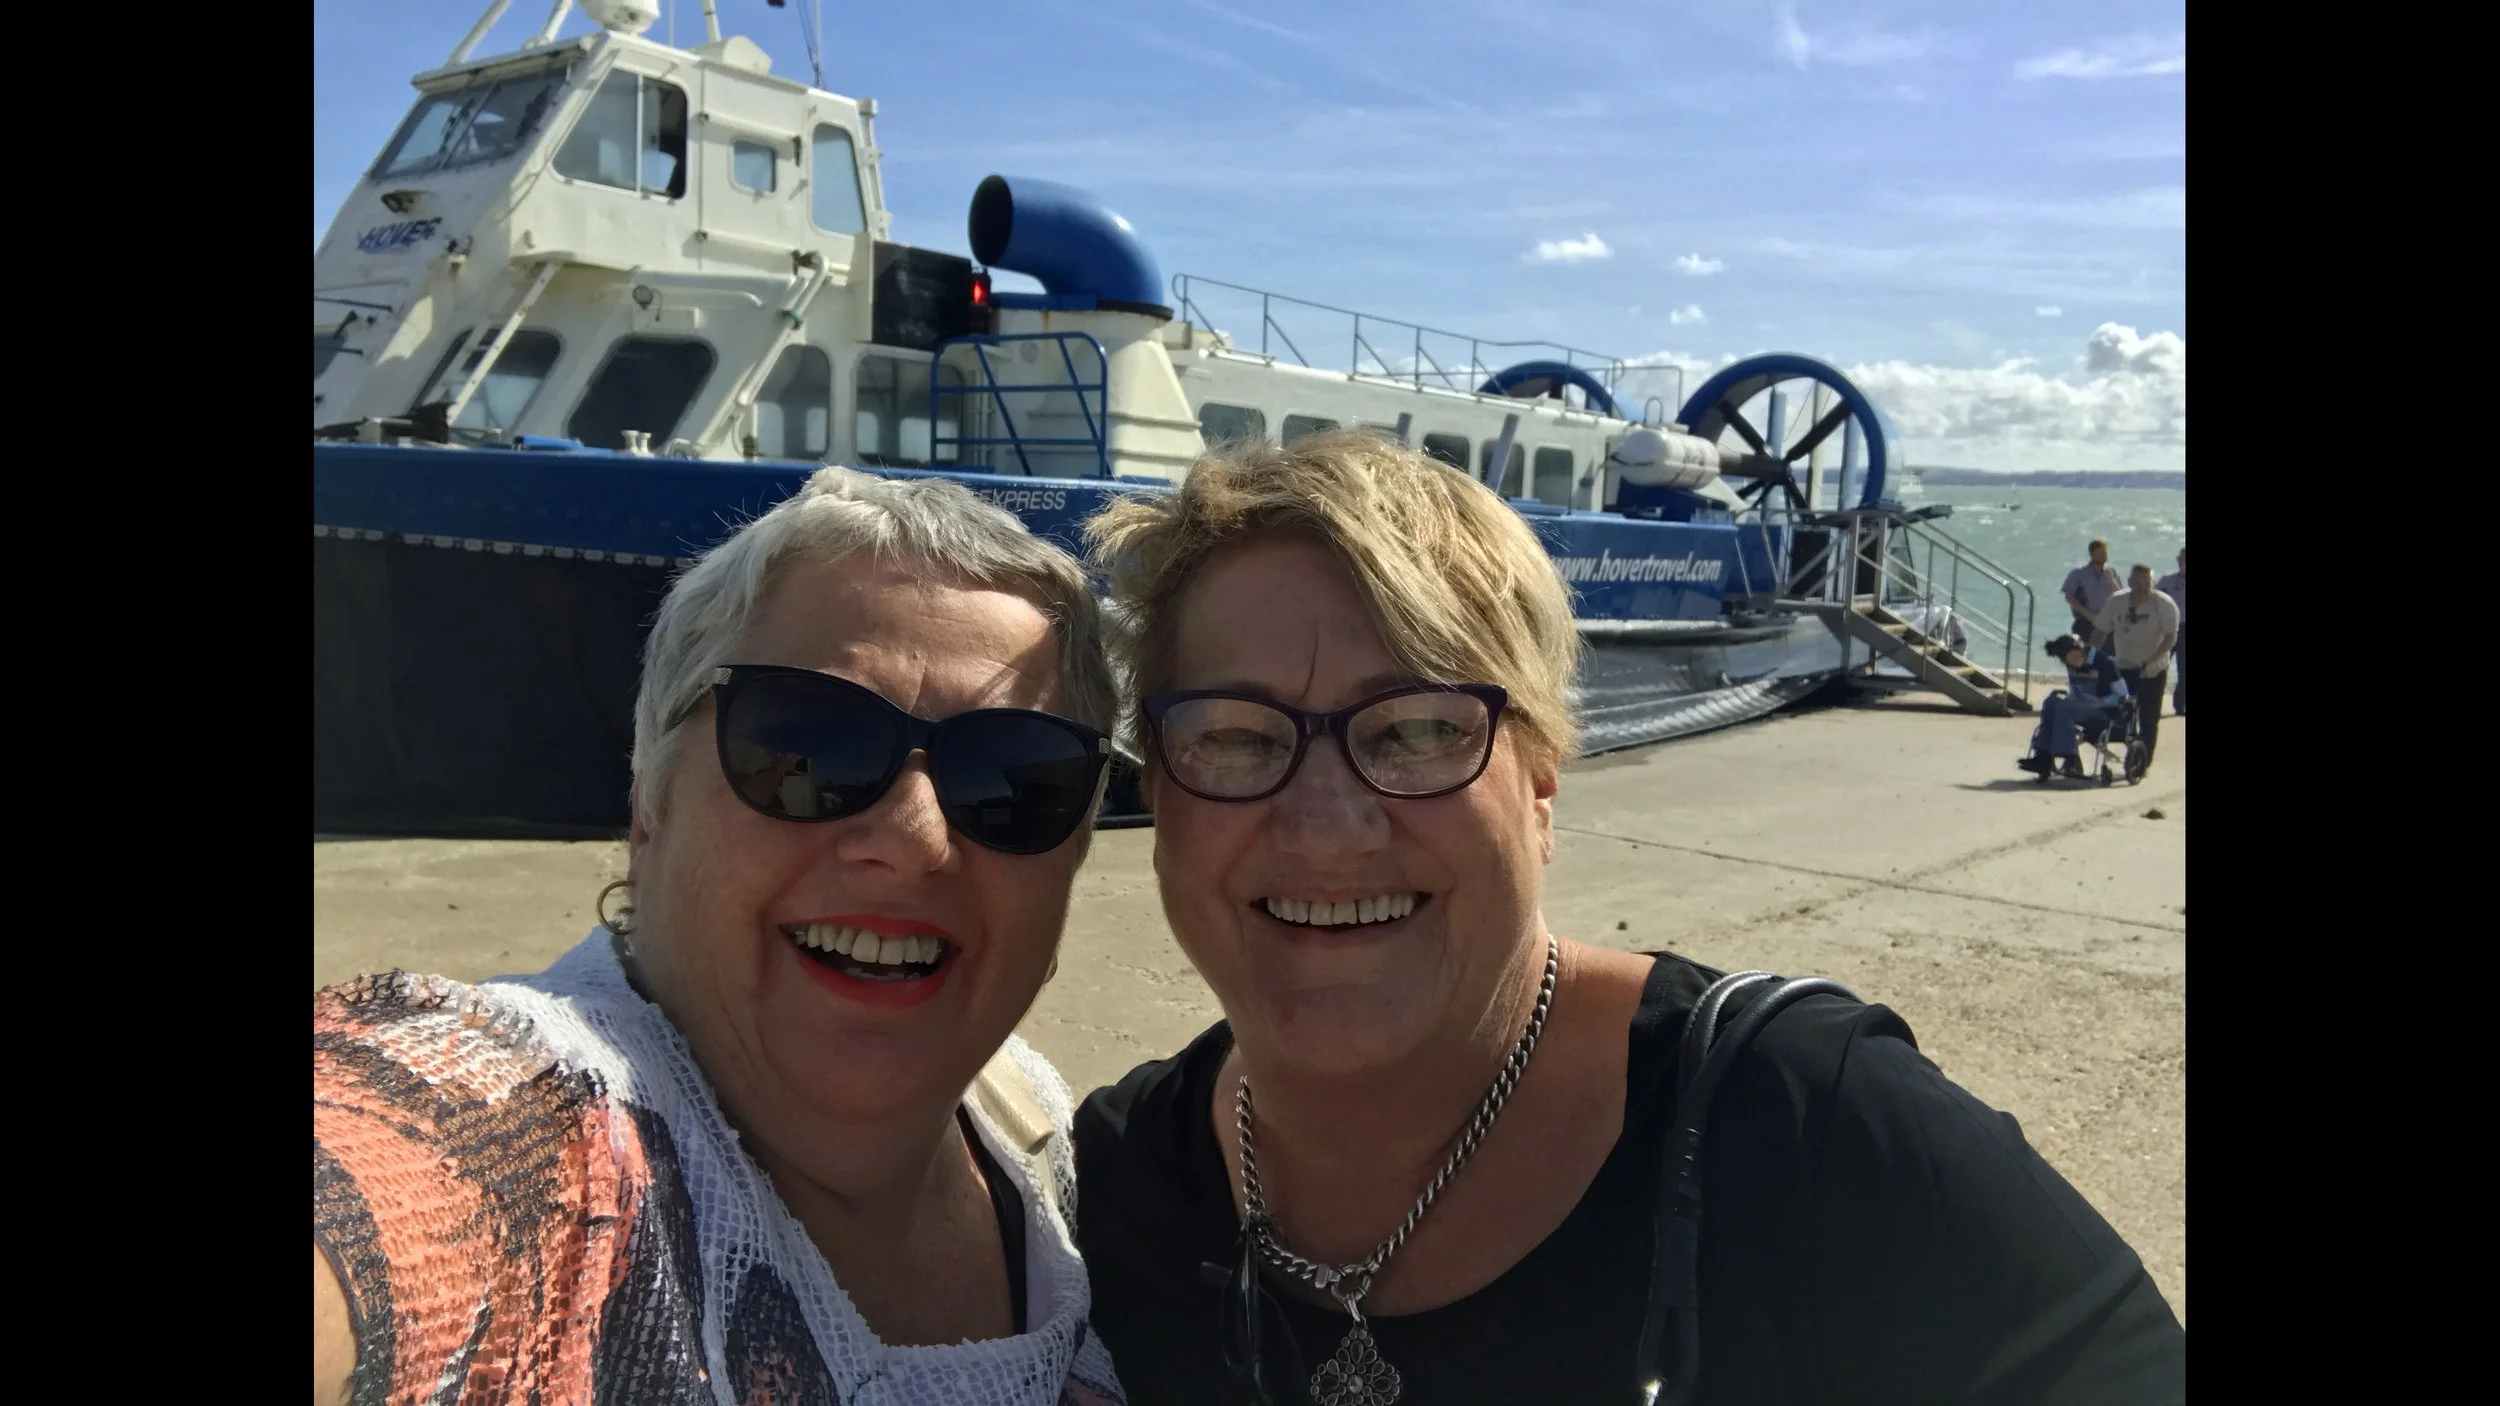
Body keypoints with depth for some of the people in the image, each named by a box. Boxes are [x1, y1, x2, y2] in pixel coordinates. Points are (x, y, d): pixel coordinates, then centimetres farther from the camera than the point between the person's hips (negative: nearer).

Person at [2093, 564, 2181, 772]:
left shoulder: (2165, 604, -12)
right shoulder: (2116, 602, -2)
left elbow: (2171, 637, -16)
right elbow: (2099, 632, 2)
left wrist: (2153, 660, -28)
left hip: (2153, 671, -3)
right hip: (2124, 668, 3)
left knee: (2149, 718, 0)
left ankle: (2144, 762, 8)